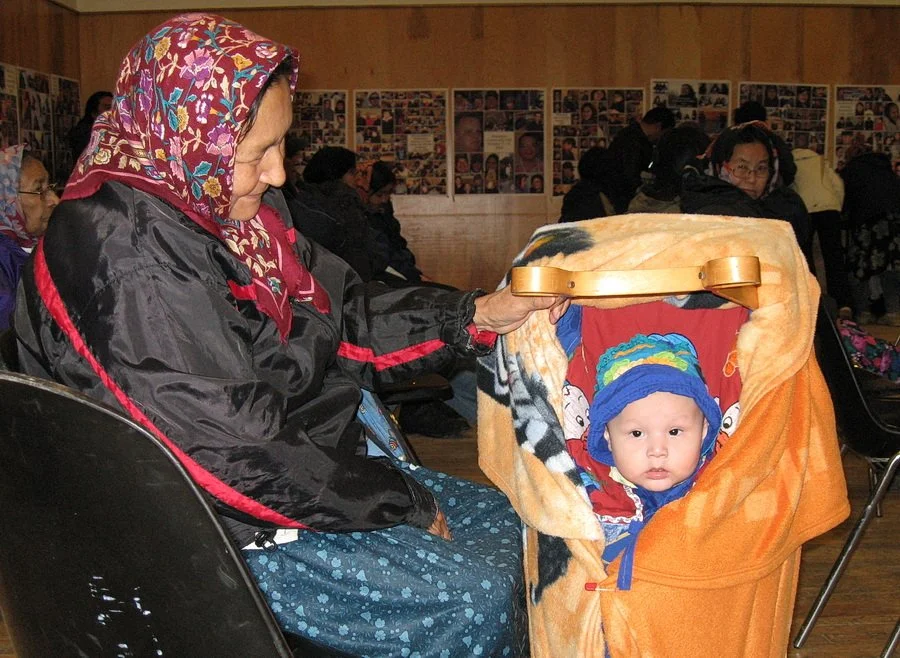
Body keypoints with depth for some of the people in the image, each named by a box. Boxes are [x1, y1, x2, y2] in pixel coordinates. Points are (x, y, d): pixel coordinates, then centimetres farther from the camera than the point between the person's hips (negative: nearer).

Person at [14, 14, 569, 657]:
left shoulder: (232, 209, 2)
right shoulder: (127, 258, -27)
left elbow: (346, 317, 9)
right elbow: (233, 452, -29)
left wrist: (479, 315, -3)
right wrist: (405, 504, -19)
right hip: (226, 532, -9)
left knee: (501, 518, 12)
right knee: (475, 599, -14)